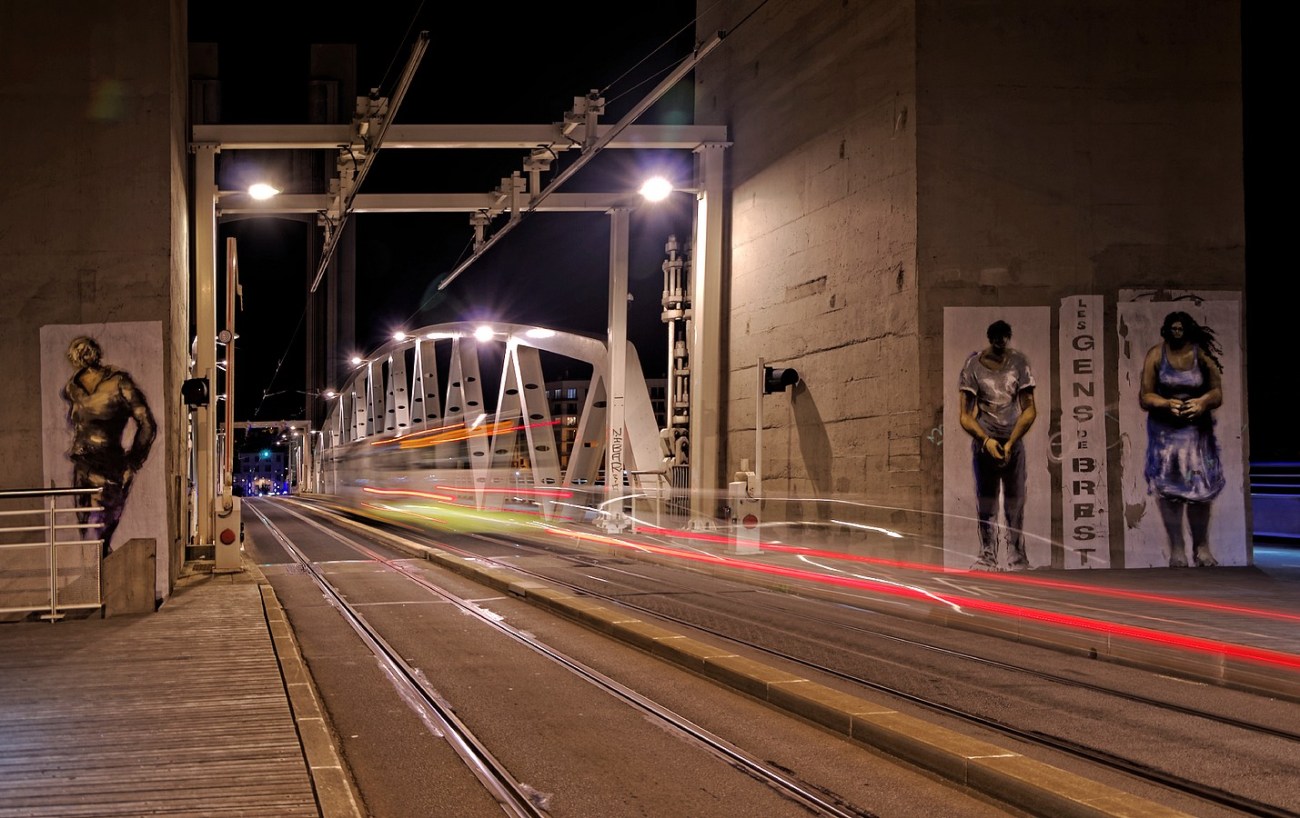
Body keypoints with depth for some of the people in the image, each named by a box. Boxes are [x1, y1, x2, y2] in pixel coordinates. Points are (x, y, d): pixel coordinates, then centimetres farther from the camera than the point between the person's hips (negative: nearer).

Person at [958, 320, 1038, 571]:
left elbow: (1029, 410, -6)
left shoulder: (1019, 362, -6)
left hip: (1013, 440, 1)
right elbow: (966, 416, -8)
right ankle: (987, 556, 3)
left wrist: (1010, 442, -16)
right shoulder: (973, 366, -9)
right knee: (985, 501, -1)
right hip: (983, 440, -1)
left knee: (1015, 501, -1)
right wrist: (986, 440, -23)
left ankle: (1017, 556, 2)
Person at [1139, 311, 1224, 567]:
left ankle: (1201, 547, 15)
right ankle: (1177, 549, 8)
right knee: (1168, 490, -2)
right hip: (1165, 430, 0)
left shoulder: (1202, 354, -4)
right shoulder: (1156, 355, -5)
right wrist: (1167, 404, -23)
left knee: (1201, 488, 0)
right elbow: (1145, 397, -4)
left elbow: (1217, 392, 1)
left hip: (1197, 429, 1)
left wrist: (1204, 402, -21)